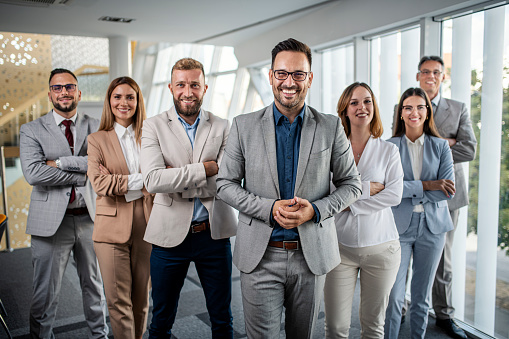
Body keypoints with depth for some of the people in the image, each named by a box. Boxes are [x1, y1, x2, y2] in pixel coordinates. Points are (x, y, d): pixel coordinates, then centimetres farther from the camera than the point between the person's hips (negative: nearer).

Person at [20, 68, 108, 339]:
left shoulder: (96, 128, 5)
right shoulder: (31, 131, 1)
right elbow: (33, 173, -14)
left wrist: (60, 162, -15)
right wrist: (83, 174, -14)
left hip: (90, 218, 2)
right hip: (51, 221, -2)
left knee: (95, 285, 18)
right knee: (45, 293, 8)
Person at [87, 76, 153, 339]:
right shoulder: (97, 140, 4)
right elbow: (100, 184, -9)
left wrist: (118, 182, -9)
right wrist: (141, 180, -13)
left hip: (146, 226, 2)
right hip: (113, 227, -2)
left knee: (142, 298, 12)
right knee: (118, 301, 3)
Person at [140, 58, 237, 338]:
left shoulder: (222, 128, 2)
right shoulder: (153, 127, -1)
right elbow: (152, 181, -16)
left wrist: (177, 176, -14)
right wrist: (205, 169, -18)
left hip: (214, 233, 1)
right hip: (170, 234, -1)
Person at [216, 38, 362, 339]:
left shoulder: (331, 127, 0)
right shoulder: (244, 126, -1)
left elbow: (352, 183, 5)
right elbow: (225, 184, 0)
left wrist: (316, 210, -13)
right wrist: (269, 209, -15)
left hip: (311, 255, 1)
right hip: (260, 256, -1)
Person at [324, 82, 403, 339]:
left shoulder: (389, 150, 5)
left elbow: (394, 195, -7)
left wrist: (350, 203, -11)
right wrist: (367, 188, -13)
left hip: (380, 247, 1)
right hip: (340, 245, -1)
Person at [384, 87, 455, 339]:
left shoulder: (441, 147, 6)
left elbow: (448, 191, -6)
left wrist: (409, 190, -10)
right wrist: (426, 185, -15)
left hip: (432, 226, 2)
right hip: (398, 226, -2)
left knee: (421, 297, 13)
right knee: (393, 296, -3)